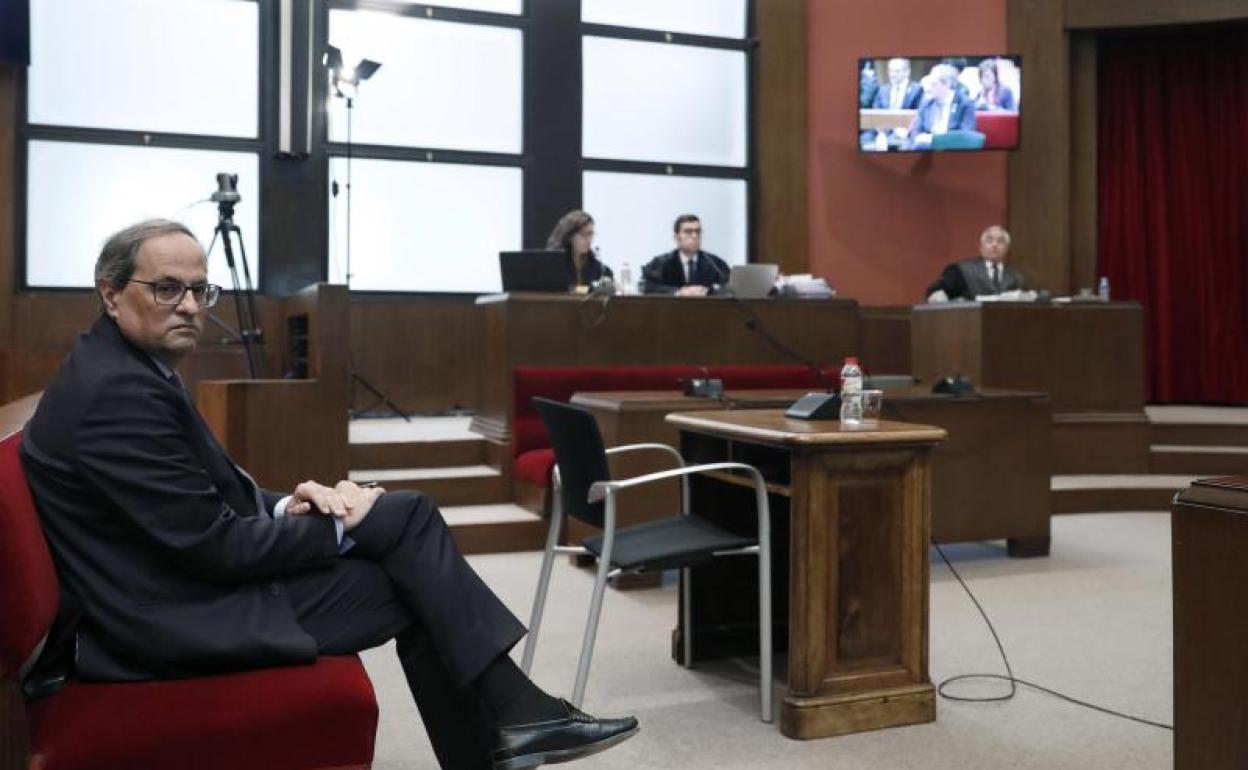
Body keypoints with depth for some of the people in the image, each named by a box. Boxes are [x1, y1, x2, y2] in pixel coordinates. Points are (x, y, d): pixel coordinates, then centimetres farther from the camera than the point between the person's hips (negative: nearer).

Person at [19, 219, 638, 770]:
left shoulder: (127, 371, 10)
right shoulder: (118, 392, -22)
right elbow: (213, 545, -22)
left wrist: (284, 508, -4)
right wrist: (338, 526, -11)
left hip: (189, 579, 9)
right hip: (175, 619, -9)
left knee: (405, 514, 3)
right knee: (412, 581, -6)